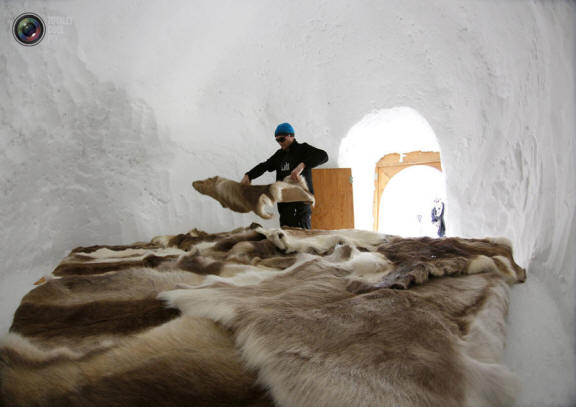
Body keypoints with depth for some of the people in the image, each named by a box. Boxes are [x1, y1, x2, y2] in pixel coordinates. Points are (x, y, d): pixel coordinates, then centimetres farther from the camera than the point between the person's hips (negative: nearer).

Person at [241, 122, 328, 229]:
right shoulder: (280, 154, 17)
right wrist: (248, 176, -3)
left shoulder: (303, 149, -4)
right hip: (284, 203, 7)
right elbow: (264, 166, 14)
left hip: (300, 202, -7)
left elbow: (323, 156, -19)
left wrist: (302, 165, -33)